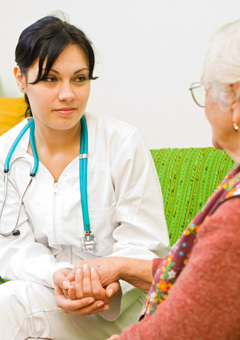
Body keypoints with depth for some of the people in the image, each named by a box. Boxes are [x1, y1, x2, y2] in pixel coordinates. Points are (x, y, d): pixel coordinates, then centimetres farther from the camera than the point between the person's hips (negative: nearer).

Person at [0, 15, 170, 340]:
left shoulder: (123, 143, -11)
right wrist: (56, 276, -24)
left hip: (119, 301, -4)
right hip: (45, 289, 4)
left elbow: (145, 245, -10)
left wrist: (109, 280, -31)